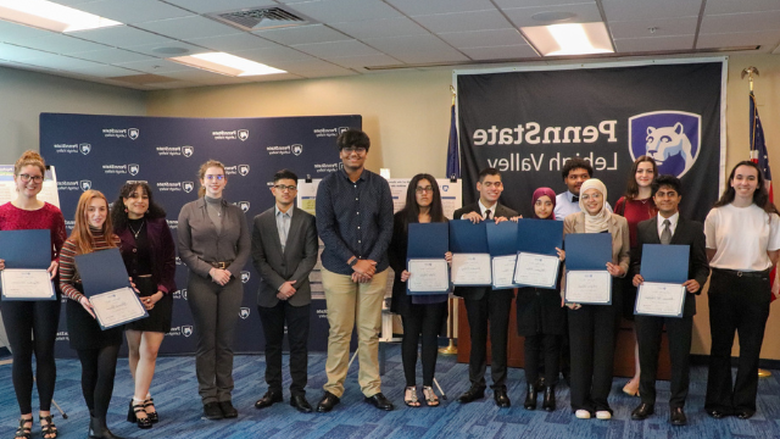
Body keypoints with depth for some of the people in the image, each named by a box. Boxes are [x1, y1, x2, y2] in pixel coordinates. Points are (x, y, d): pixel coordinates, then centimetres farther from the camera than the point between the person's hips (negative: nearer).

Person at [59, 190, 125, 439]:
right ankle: (94, 418, 27)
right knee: (90, 369, 9)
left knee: (107, 369, -7)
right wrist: (81, 298, -23)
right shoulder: (72, 245, -8)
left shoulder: (115, 240, 2)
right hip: (83, 314, -2)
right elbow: (64, 283, -7)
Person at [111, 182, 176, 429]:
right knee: (134, 350, 6)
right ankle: (144, 398, 21)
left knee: (150, 351, -5)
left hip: (157, 294, 0)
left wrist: (160, 293, -8)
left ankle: (138, 401, 6)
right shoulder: (115, 228, 0)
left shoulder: (158, 224, 2)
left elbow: (169, 260, 1)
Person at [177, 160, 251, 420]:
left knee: (225, 342, 6)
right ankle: (209, 398, 12)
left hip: (231, 282, 2)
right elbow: (184, 250, -1)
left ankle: (225, 396, 15)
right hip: (201, 282, -2)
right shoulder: (189, 210, 2)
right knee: (206, 342, 3)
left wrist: (230, 271, -10)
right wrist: (210, 270, -11)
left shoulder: (236, 212, 8)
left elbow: (245, 248, 7)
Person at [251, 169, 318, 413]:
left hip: (298, 294, -1)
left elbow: (310, 256, -2)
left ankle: (298, 392, 9)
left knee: (299, 344, 2)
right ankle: (274, 390, 20)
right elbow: (258, 259, -1)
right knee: (272, 344, 10)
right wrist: (279, 284, -11)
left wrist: (293, 284, -11)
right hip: (270, 294, 1)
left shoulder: (306, 220, 3)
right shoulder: (261, 221, 5)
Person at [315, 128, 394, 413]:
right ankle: (333, 389, 15)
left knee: (370, 332, 7)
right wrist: (354, 261, -12)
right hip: (338, 269, -1)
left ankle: (371, 388, 18)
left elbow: (387, 227, 3)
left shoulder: (379, 184, 4)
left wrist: (370, 261, -8)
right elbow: (325, 229, -6)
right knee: (339, 332, 3)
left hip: (373, 268, 1)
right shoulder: (328, 185, -1)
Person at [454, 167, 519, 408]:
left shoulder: (511, 216, 2)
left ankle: (499, 387, 16)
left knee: (499, 337, 5)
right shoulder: (463, 214, 3)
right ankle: (476, 385, 24)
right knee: (476, 335, 12)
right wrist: (464, 220, -20)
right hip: (474, 284, 1)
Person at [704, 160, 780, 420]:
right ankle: (718, 401, 18)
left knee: (751, 347, 7)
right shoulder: (717, 214, 1)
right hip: (723, 284, 0)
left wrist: (756, 271, 0)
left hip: (756, 285, 0)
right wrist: (724, 271, 0)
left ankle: (745, 402, 22)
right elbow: (709, 253, 7)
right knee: (720, 345, 6)